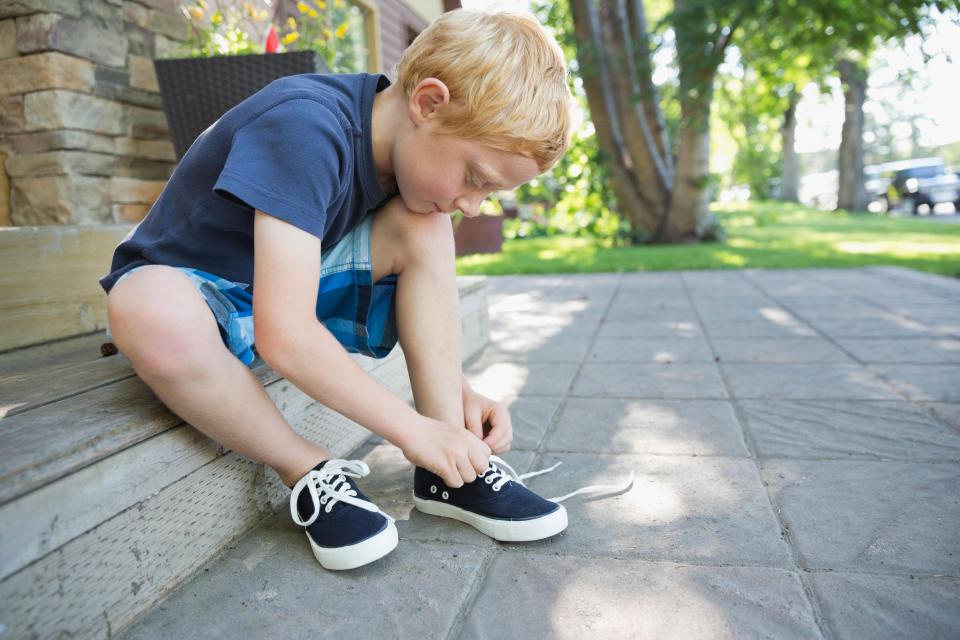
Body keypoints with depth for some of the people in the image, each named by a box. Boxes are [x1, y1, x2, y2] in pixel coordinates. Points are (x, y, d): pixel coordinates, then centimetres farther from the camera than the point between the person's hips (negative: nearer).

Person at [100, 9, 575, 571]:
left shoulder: (408, 145, -7)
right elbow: (283, 334, -37)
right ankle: (312, 474, -16)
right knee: (153, 312, -41)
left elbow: (422, 294, 3)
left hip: (290, 289, 6)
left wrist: (459, 390, -12)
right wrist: (412, 428, -29)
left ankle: (447, 471, -14)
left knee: (423, 228, -15)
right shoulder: (304, 127, -31)